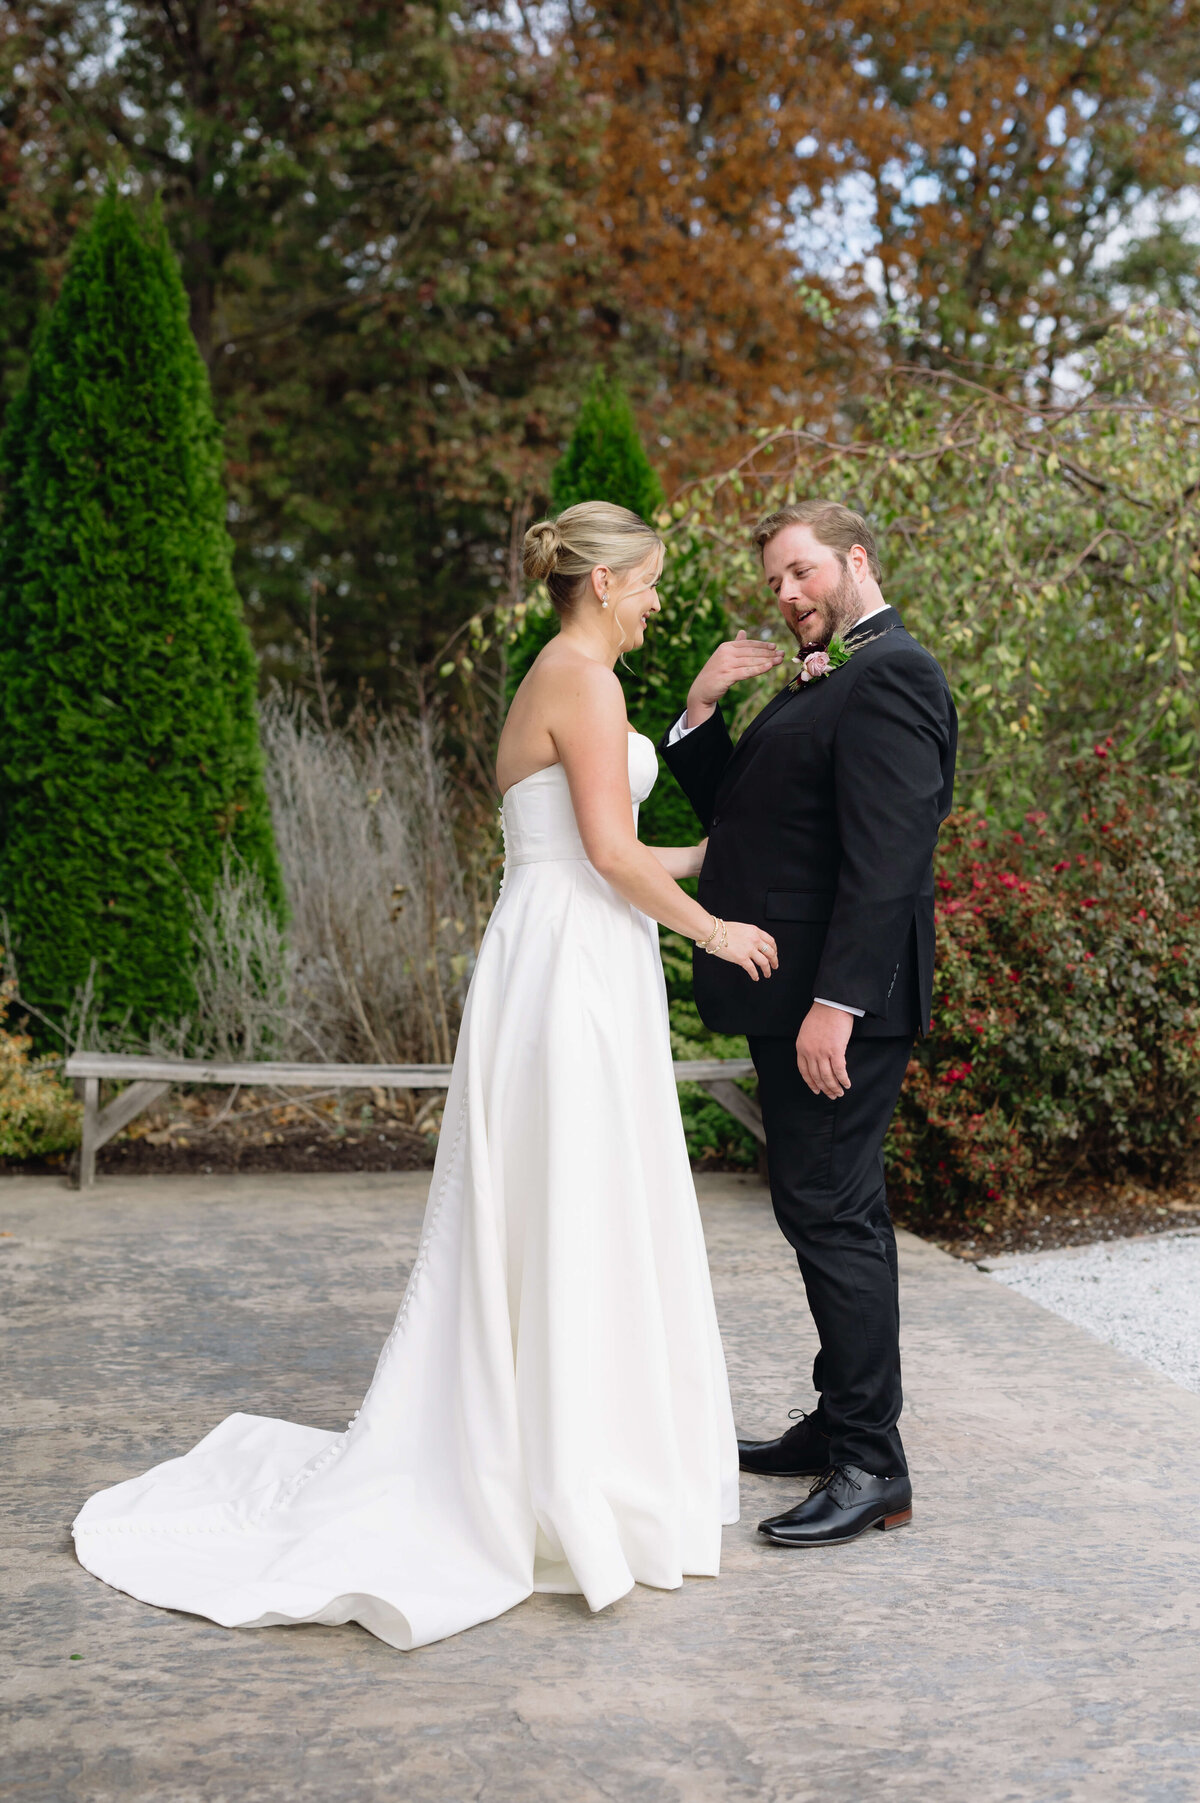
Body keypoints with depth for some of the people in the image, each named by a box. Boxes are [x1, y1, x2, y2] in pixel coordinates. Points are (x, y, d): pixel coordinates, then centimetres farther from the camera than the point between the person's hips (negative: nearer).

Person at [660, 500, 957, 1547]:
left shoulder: (888, 675, -13)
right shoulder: (821, 683, 19)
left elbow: (886, 855, -23)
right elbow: (729, 810, 20)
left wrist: (836, 1003, -26)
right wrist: (704, 710, 5)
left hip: (841, 1000, -10)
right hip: (805, 997, 10)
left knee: (832, 1214, -7)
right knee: (835, 1211, 16)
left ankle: (872, 1469, 1)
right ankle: (842, 1424, 29)